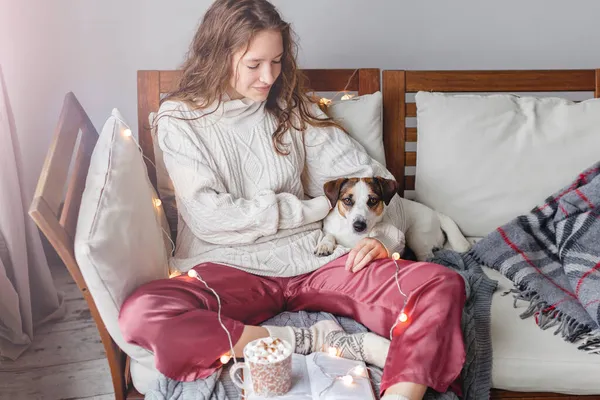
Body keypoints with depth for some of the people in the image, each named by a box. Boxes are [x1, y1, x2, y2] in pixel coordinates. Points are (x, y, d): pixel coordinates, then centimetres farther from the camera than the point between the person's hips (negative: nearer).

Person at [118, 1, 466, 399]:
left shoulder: (293, 108, 12)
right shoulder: (180, 119, 3)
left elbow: (369, 175, 12)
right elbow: (208, 217, -8)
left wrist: (383, 235, -9)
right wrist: (316, 208, -4)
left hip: (312, 259, 3)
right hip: (230, 267, -2)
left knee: (443, 285, -20)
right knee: (141, 314, -35)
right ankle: (317, 340, -25)